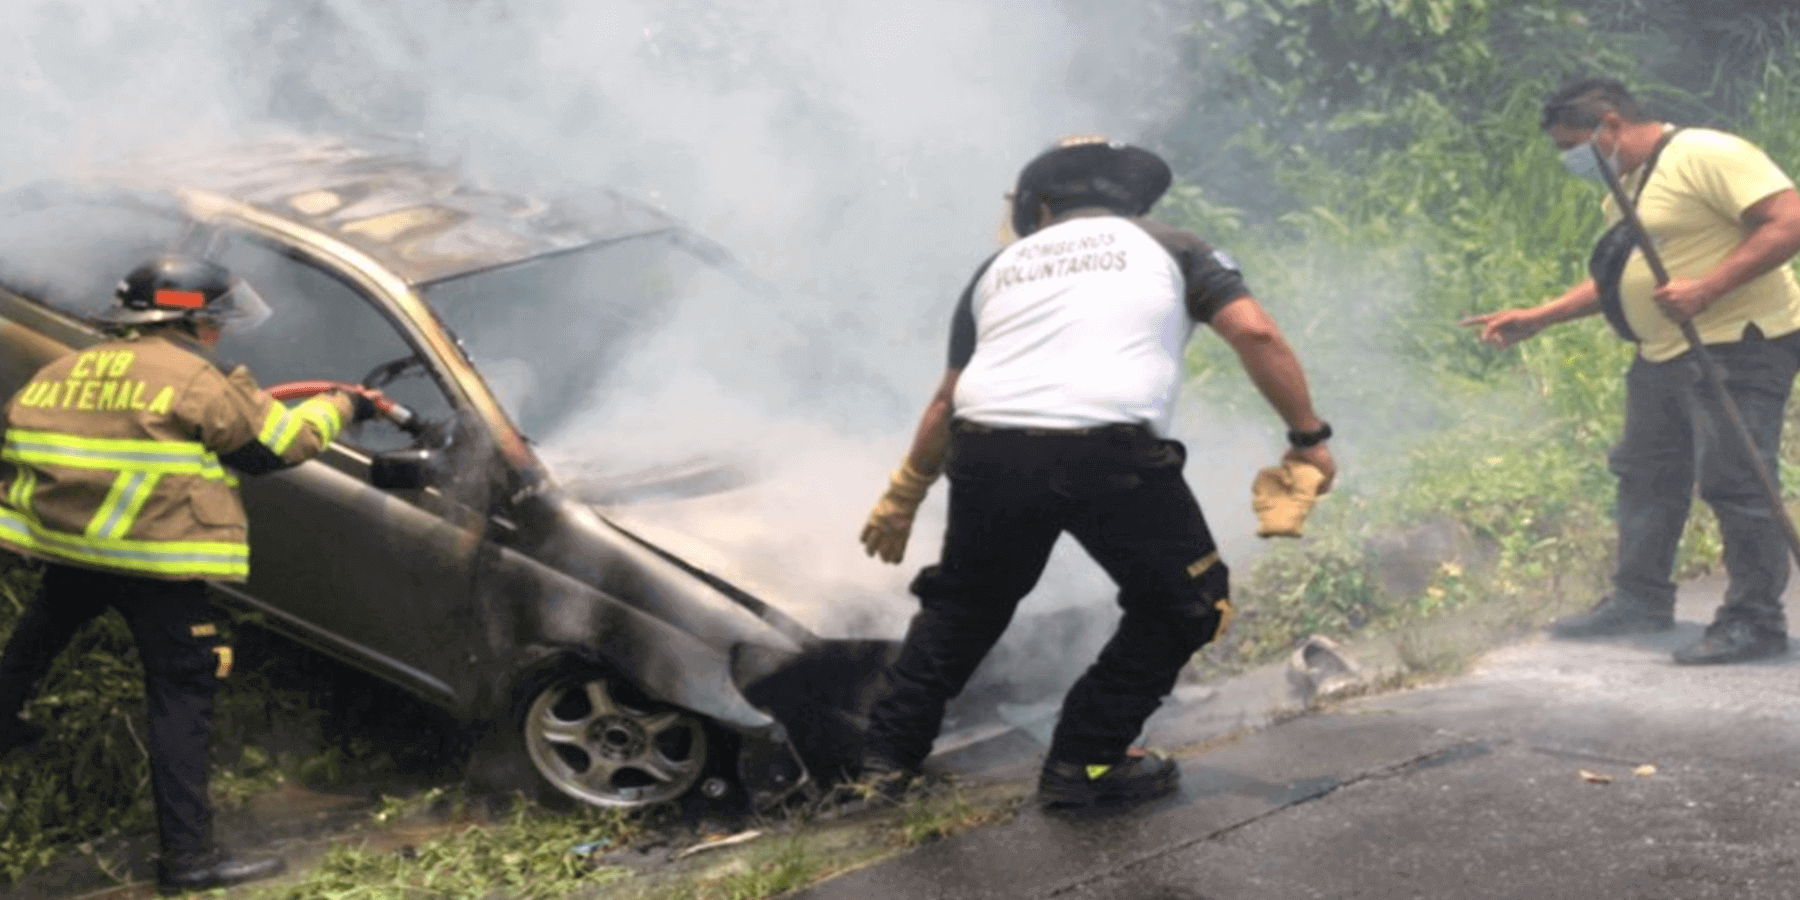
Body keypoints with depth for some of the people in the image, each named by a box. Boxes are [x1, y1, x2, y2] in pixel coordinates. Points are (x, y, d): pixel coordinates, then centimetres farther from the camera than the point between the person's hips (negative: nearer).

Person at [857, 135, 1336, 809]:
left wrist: (903, 497, 39)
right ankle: (1084, 763, 15)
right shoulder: (1168, 249, 19)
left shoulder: (1001, 267, 27)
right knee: (1185, 604, 17)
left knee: (966, 601, 28)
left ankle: (889, 757, 29)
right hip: (1112, 455, -4)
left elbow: (948, 399, 29)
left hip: (987, 452, 4)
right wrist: (1309, 436, 10)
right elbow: (1254, 331, 4)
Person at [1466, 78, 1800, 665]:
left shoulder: (1707, 155, -14)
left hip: (1738, 346, -10)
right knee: (1644, 473, 15)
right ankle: (1640, 600, 26)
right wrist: (1538, 318, 18)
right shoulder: (1627, 189, 17)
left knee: (1733, 481, -9)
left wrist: (1706, 288, -28)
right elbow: (1620, 279, 27)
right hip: (1664, 354, 10)